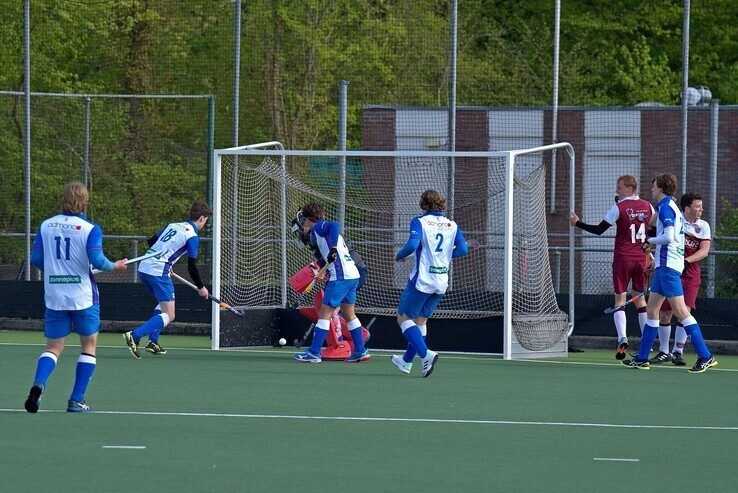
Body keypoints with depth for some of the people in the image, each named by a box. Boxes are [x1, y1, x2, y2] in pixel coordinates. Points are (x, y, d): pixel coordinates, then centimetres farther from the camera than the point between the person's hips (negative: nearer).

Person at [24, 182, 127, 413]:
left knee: (53, 348, 10)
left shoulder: (46, 225, 3)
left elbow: (36, 259, 4)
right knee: (89, 345, 13)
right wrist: (115, 266, 1)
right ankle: (77, 400, 6)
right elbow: (97, 260, -18)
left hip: (53, 296, 3)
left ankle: (38, 383, -20)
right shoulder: (90, 229, -9)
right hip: (83, 296, -3)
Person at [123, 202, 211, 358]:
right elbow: (192, 266, -5)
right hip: (158, 273, -8)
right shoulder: (192, 236, -4)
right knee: (168, 316, -5)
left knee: (163, 303, 29)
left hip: (143, 268, 8)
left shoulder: (173, 225, 18)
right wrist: (201, 287, 8)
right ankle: (134, 336, -21)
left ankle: (153, 342, 21)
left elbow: (151, 241, 25)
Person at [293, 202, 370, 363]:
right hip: (353, 274, 10)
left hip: (341, 276, -10)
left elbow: (334, 225, -24)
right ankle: (360, 351, 20)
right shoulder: (322, 230, 25)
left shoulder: (318, 227, -3)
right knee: (349, 315, 18)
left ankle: (314, 353, -7)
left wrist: (333, 249, -31)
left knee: (324, 314, -6)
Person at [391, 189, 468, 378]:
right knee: (421, 319, 20)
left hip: (422, 279, -6)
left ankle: (426, 354, -15)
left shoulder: (419, 222, -8)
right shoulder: (452, 225, 6)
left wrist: (399, 256, -4)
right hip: (441, 283, 6)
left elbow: (413, 244, -22)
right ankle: (407, 361, 29)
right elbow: (462, 249, -1)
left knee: (404, 318, 5)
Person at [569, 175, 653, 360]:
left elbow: (599, 230, -9)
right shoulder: (647, 207, 5)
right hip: (641, 259, 5)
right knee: (640, 299, 14)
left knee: (620, 299, -2)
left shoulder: (619, 207, -10)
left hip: (622, 259, -4)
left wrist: (578, 223, 1)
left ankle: (622, 339, -20)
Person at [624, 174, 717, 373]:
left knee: (681, 311, -12)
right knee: (652, 310, 12)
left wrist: (650, 241, -5)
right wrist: (657, 259, 23)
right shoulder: (673, 207, 18)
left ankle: (705, 357, -14)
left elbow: (669, 237, -22)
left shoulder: (665, 206, -11)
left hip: (668, 266, -10)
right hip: (664, 266, 10)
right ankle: (642, 359, 15)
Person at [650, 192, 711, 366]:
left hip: (691, 275, 2)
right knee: (665, 314, 0)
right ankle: (664, 352, 14)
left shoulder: (703, 226, 5)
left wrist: (687, 260, -19)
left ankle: (678, 352, 2)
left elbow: (704, 251, -4)